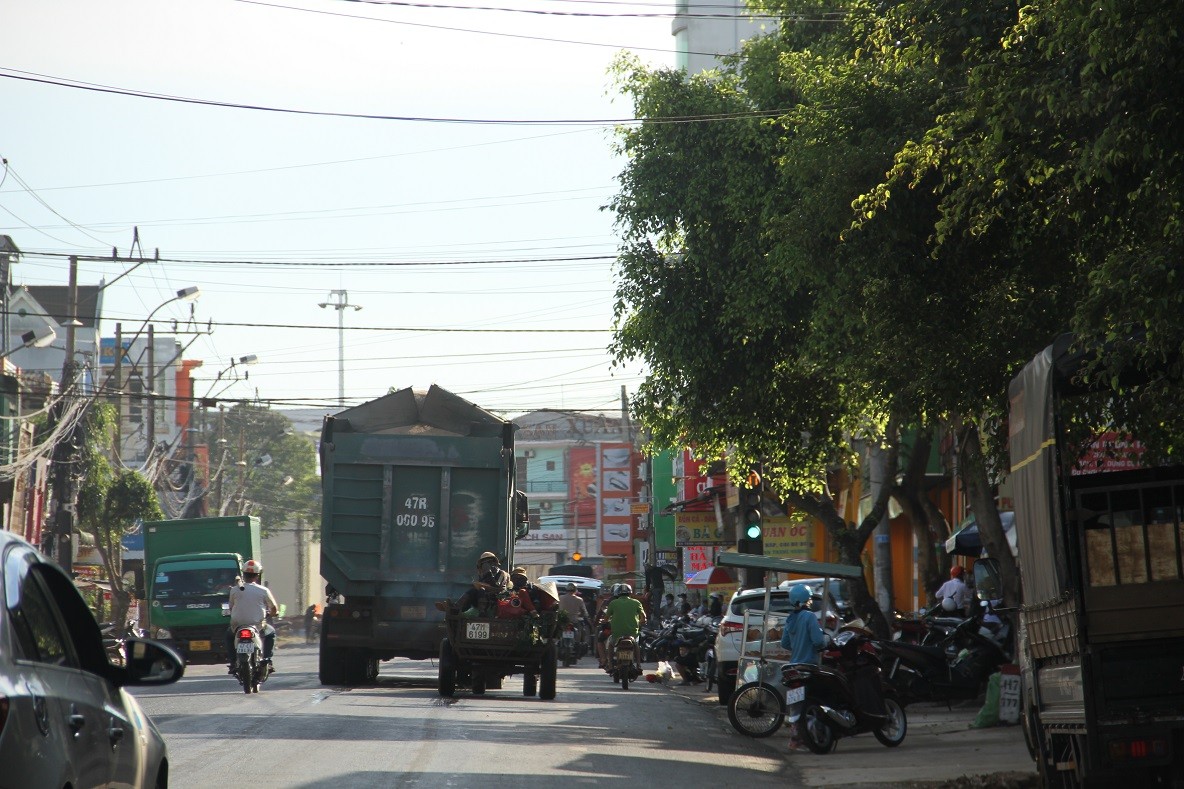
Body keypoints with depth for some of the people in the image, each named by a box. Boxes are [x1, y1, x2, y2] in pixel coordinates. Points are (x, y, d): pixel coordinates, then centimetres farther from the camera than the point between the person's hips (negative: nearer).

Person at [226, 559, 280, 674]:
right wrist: (270, 613, 28)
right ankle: (267, 660, 16)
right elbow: (274, 609, 4)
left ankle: (232, 663, 22)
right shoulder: (264, 591, -5)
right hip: (257, 625, -1)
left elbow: (231, 608, 11)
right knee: (271, 633, 29)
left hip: (237, 625, 1)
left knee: (229, 634, 33)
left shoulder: (234, 590, -2)